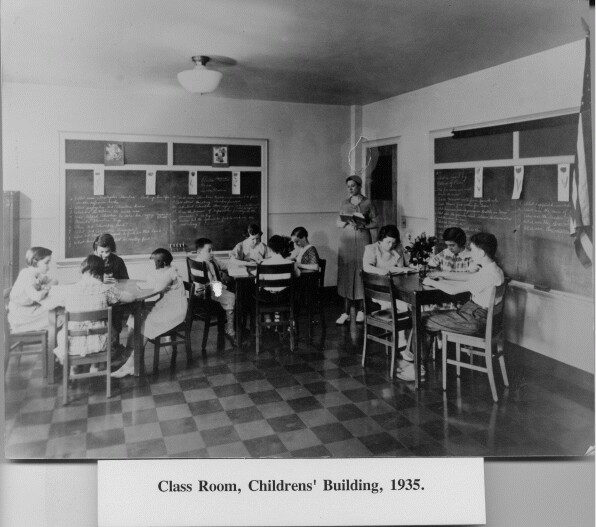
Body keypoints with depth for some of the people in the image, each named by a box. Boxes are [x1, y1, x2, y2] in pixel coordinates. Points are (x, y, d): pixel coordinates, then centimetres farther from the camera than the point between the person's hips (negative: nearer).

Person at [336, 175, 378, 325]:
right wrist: (346, 222, -8)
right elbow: (338, 224, 12)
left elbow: (375, 222, 2)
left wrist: (364, 226, -15)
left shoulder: (367, 203, 3)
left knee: (361, 273, -3)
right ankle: (346, 313, 0)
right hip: (346, 240, 2)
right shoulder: (344, 203, 12)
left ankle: (360, 310, 8)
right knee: (346, 274, -2)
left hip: (363, 240, -2)